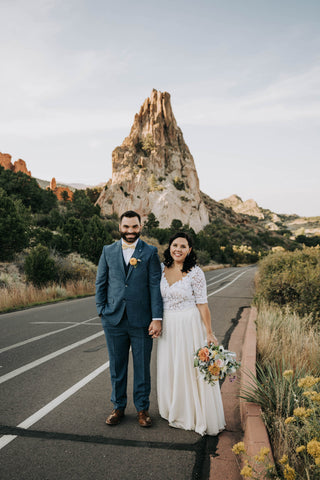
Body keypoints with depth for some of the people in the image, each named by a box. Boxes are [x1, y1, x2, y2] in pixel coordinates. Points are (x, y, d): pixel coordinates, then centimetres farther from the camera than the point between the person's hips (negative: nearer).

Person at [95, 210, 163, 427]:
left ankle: (142, 408, 28)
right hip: (114, 320, 2)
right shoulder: (108, 251, 6)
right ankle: (118, 407, 32)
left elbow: (155, 286, -5)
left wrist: (157, 318, -10)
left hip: (141, 321, -2)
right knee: (117, 367, 14)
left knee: (142, 367, 10)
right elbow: (101, 283, 10)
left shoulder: (150, 252, -1)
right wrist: (102, 311, 2)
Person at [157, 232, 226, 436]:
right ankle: (176, 412, 35)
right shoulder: (162, 269, 2)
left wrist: (209, 333, -12)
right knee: (169, 369, 14)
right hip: (168, 327, 5)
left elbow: (202, 304, -12)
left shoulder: (195, 272, -12)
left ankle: (198, 416, 21)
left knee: (191, 369, 2)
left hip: (189, 326, -5)